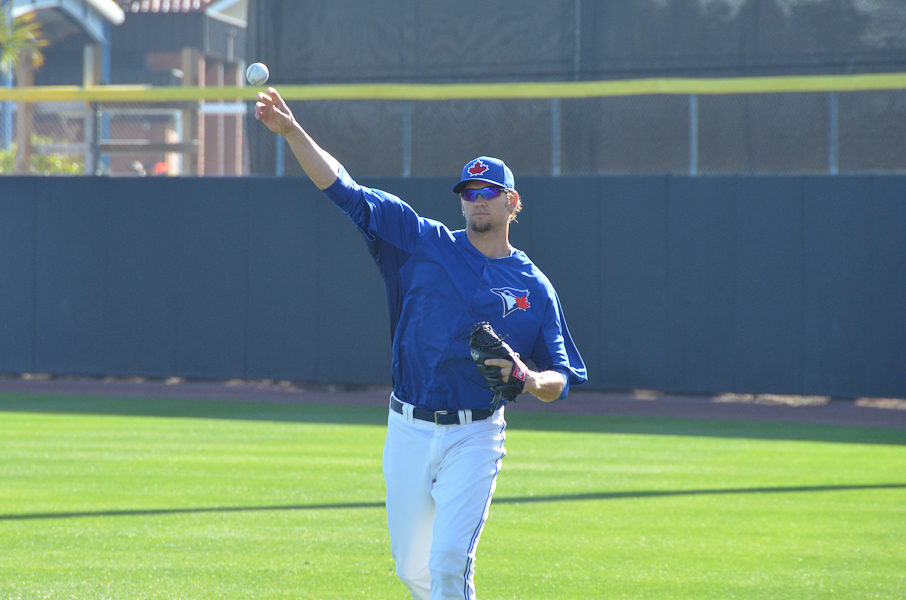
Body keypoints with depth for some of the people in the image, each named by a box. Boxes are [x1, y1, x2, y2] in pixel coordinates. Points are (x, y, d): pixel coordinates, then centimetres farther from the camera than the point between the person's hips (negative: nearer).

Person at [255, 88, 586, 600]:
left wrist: (524, 376, -18)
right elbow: (345, 189, -2)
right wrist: (292, 133, -13)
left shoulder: (535, 288, 4)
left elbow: (560, 383, 5)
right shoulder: (426, 245, 4)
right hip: (409, 432, 2)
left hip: (475, 438, -2)